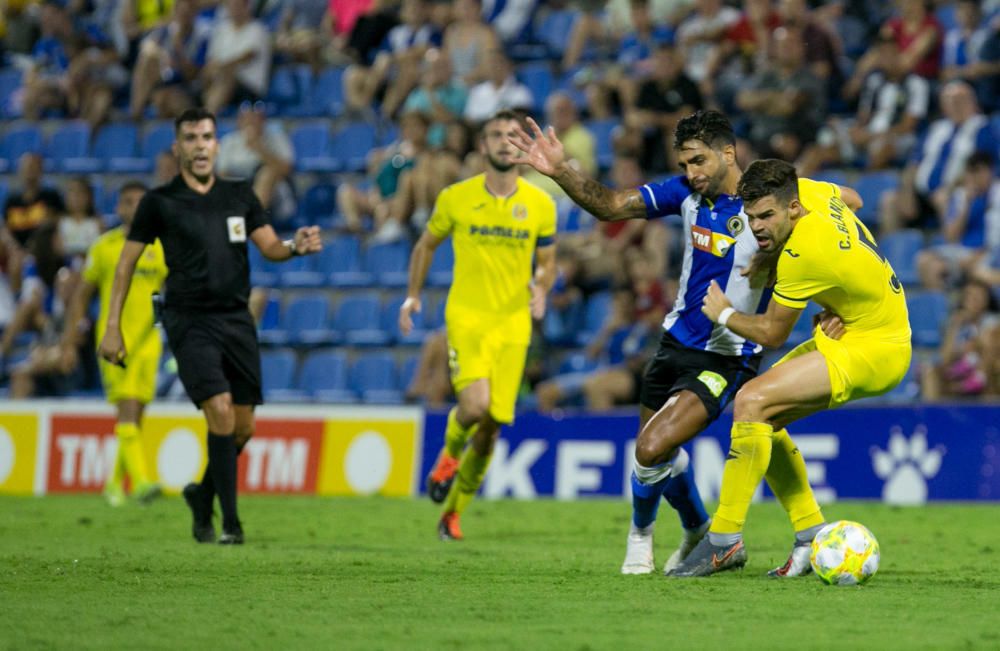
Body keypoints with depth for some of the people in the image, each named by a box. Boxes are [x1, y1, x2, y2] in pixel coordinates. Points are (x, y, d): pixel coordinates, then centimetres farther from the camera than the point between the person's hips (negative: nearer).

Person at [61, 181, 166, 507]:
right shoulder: (104, 246, 3)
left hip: (148, 341, 3)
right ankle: (140, 480, -26)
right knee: (126, 409, -16)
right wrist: (69, 343, 4)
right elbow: (80, 296, 8)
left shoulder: (162, 248, 8)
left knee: (135, 416, 5)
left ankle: (116, 483, 21)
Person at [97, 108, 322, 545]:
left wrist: (297, 246, -15)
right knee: (220, 411, -20)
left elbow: (270, 247, 9)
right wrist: (112, 327, 1)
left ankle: (202, 495, 29)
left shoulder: (240, 196, 11)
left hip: (236, 318, 4)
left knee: (242, 426, 3)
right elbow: (127, 262, 5)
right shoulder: (159, 202, 1)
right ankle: (230, 523, -15)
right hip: (190, 322, -4)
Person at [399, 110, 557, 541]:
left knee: (491, 426, 1)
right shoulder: (456, 198, 0)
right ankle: (449, 453, 12)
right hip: (467, 315, -2)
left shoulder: (540, 205, 3)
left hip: (513, 323, 2)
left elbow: (547, 263, 13)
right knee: (475, 404, -24)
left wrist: (540, 287, -8)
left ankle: (452, 513, 20)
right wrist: (413, 295, 10)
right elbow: (427, 244, 16)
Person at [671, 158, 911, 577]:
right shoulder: (815, 191, -5)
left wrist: (723, 314, 4)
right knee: (761, 420, 6)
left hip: (872, 351, -10)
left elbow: (771, 334, -16)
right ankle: (813, 537, 9)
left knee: (752, 403, -22)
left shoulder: (803, 255, -28)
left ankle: (725, 540, -19)